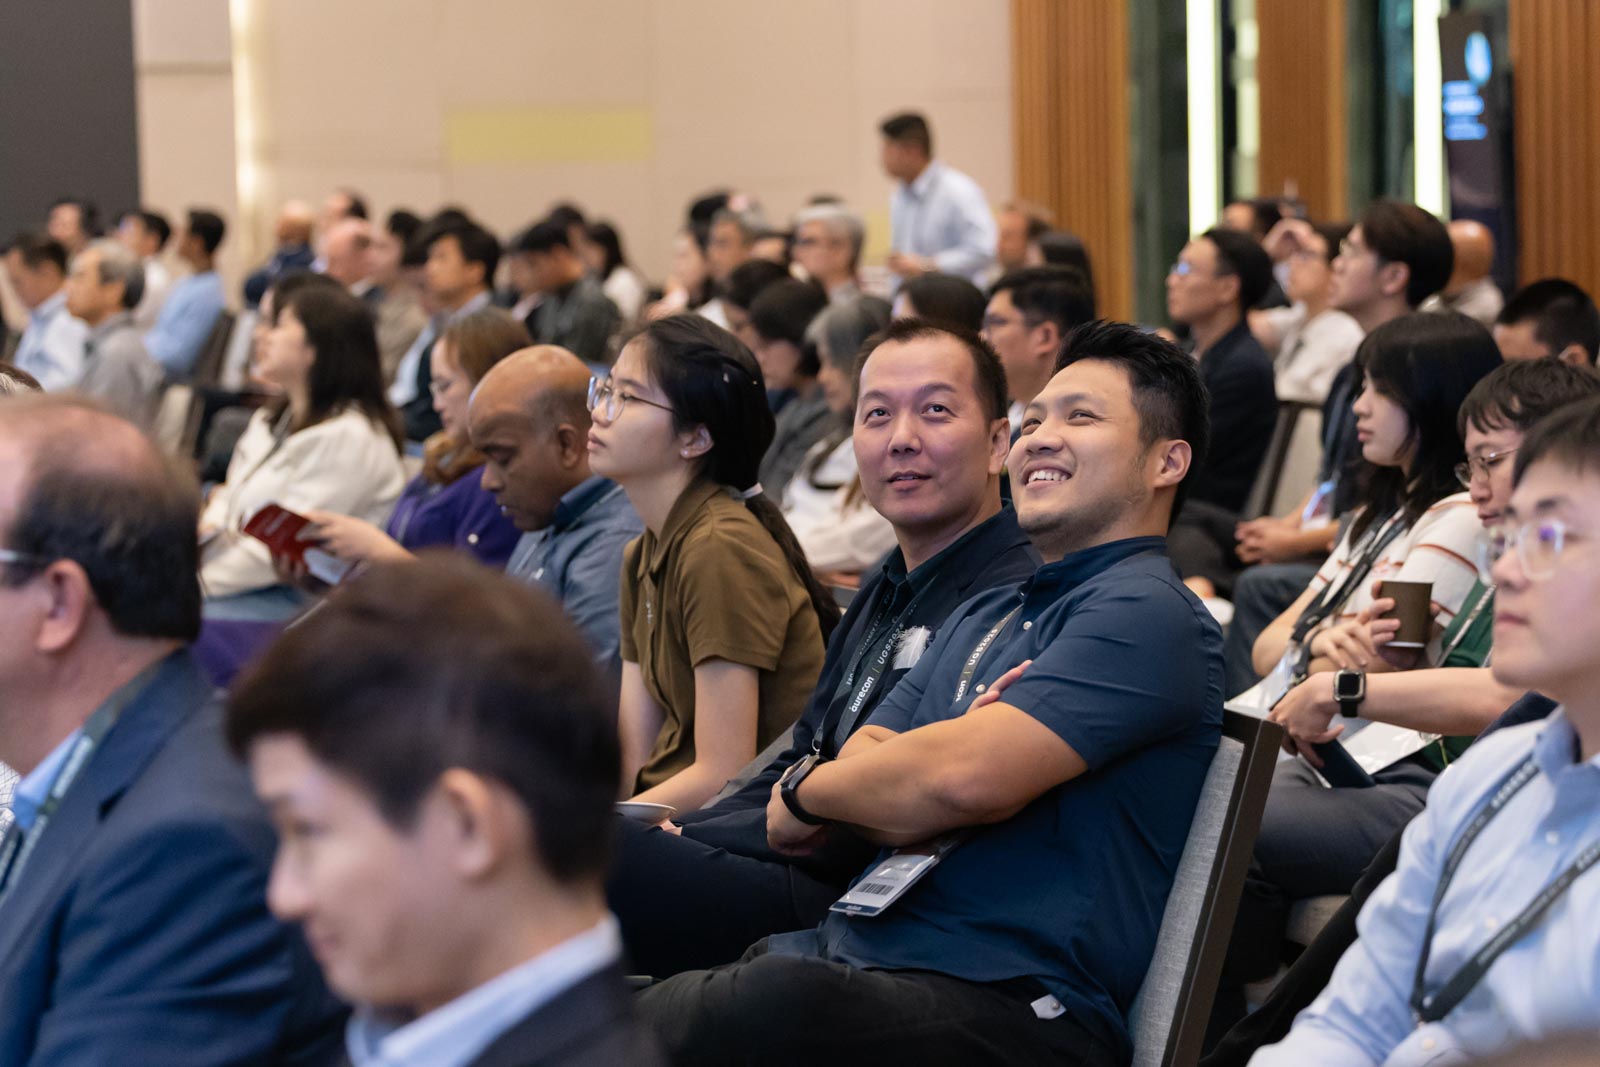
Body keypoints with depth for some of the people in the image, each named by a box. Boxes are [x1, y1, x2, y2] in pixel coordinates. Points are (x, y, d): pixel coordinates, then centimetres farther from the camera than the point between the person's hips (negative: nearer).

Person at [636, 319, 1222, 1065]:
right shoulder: (983, 617, 25)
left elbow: (966, 780, -17)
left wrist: (806, 791, 2)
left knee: (778, 1000, -37)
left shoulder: (1147, 613, -5)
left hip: (1010, 1001, -8)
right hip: (856, 951, 8)